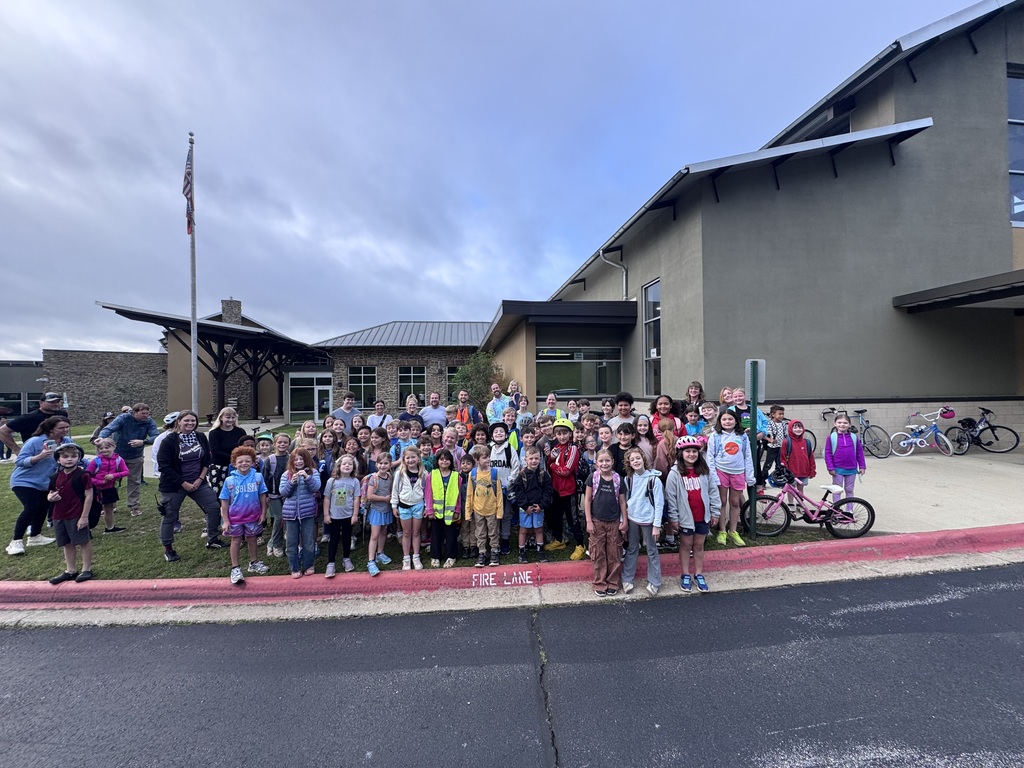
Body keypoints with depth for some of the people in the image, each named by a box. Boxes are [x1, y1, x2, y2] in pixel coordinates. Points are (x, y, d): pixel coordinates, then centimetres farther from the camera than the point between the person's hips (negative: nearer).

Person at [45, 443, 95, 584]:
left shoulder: (83, 475, -13)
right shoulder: (56, 477, 5)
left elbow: (88, 496, -13)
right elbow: (50, 493, 17)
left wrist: (84, 516, -15)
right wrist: (50, 497, -9)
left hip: (77, 516, -7)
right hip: (59, 516, 7)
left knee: (84, 541, 4)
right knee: (67, 544, 16)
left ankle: (87, 569, 15)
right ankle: (70, 570, 28)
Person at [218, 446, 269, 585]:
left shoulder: (258, 477, -10)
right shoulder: (229, 481, -10)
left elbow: (262, 496, -2)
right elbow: (224, 501, -5)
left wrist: (263, 513, -1)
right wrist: (225, 520, -6)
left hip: (253, 516, 1)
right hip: (235, 517, -1)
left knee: (252, 539, 17)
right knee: (236, 541, 12)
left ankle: (254, 563, 35)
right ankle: (235, 568, 24)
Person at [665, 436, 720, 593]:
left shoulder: (705, 470, -2)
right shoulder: (675, 473, -13)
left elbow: (713, 491, 4)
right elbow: (670, 496, -10)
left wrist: (715, 512, 3)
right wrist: (673, 518, -9)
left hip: (703, 516, 3)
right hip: (685, 517, -3)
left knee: (699, 546, 15)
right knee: (686, 545, 13)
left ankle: (699, 575, 28)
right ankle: (685, 575, 25)